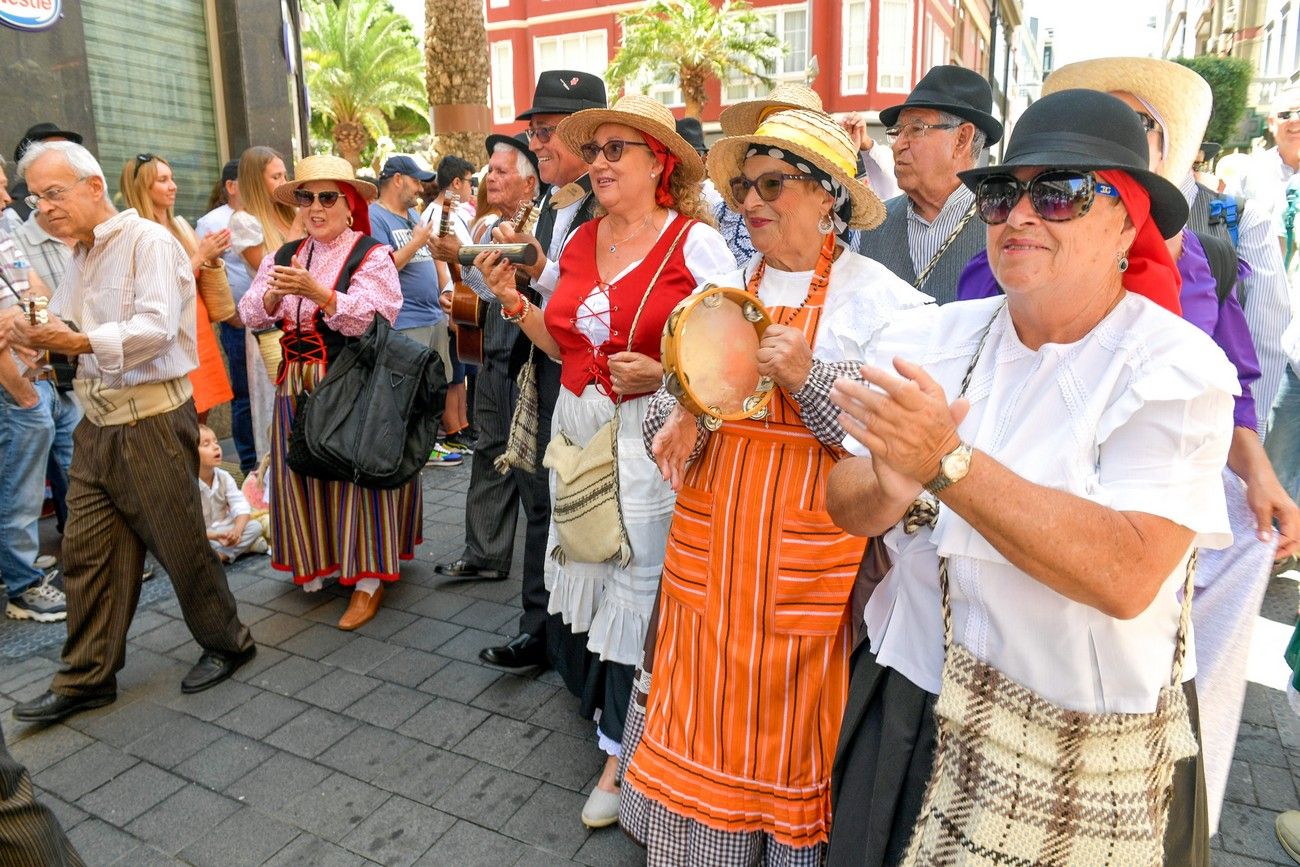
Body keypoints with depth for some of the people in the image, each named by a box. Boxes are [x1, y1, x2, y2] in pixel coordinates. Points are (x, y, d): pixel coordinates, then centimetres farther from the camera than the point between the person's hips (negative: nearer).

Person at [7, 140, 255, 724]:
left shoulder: (148, 241, -9)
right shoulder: (81, 259, 17)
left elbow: (157, 327, -22)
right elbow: (64, 328, 18)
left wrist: (81, 341, -33)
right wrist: (38, 337, -4)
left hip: (152, 419, -8)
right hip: (97, 423, 8)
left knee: (180, 542, 3)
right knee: (86, 551, 9)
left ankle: (226, 642, 23)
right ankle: (86, 677, 21)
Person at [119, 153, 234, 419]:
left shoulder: (180, 225, 12)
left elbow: (204, 280, 18)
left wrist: (214, 257, -2)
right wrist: (200, 255, -14)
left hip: (200, 334, 7)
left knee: (201, 420, 9)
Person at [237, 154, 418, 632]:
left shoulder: (371, 255, -5)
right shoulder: (283, 255, 12)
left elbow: (374, 319, -19)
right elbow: (250, 315, 4)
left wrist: (317, 292, -29)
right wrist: (272, 295, -16)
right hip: (297, 386, 6)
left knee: (355, 475, -2)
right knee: (302, 472, 10)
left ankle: (368, 579, 7)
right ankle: (317, 563, 27)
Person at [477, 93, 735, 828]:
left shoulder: (696, 241, -8)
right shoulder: (581, 243, 11)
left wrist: (664, 372, -21)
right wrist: (514, 300, 5)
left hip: (652, 439, -6)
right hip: (578, 428, 6)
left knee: (636, 587, 2)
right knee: (593, 575, 11)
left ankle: (621, 755, 21)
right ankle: (610, 707, 35)